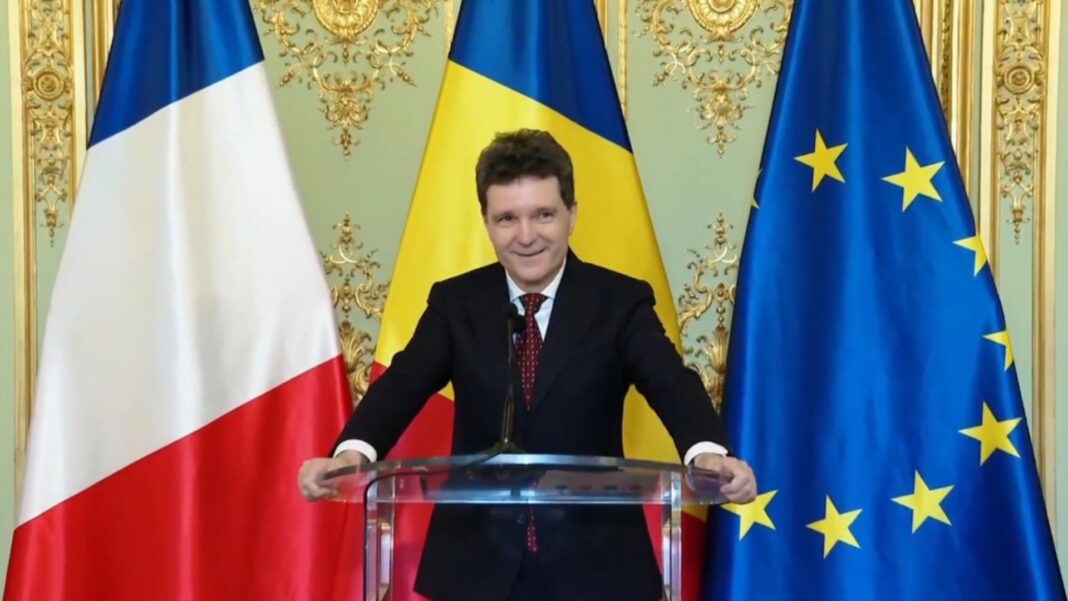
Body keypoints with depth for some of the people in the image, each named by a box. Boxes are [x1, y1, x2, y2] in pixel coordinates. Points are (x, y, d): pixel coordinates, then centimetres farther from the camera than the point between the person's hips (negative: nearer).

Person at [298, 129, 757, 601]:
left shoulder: (620, 300, -2)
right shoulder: (455, 302, 3)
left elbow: (671, 382, -16)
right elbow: (403, 383, -11)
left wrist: (707, 454, -38)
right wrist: (353, 452, -32)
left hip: (593, 561, -1)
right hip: (478, 562, 1)